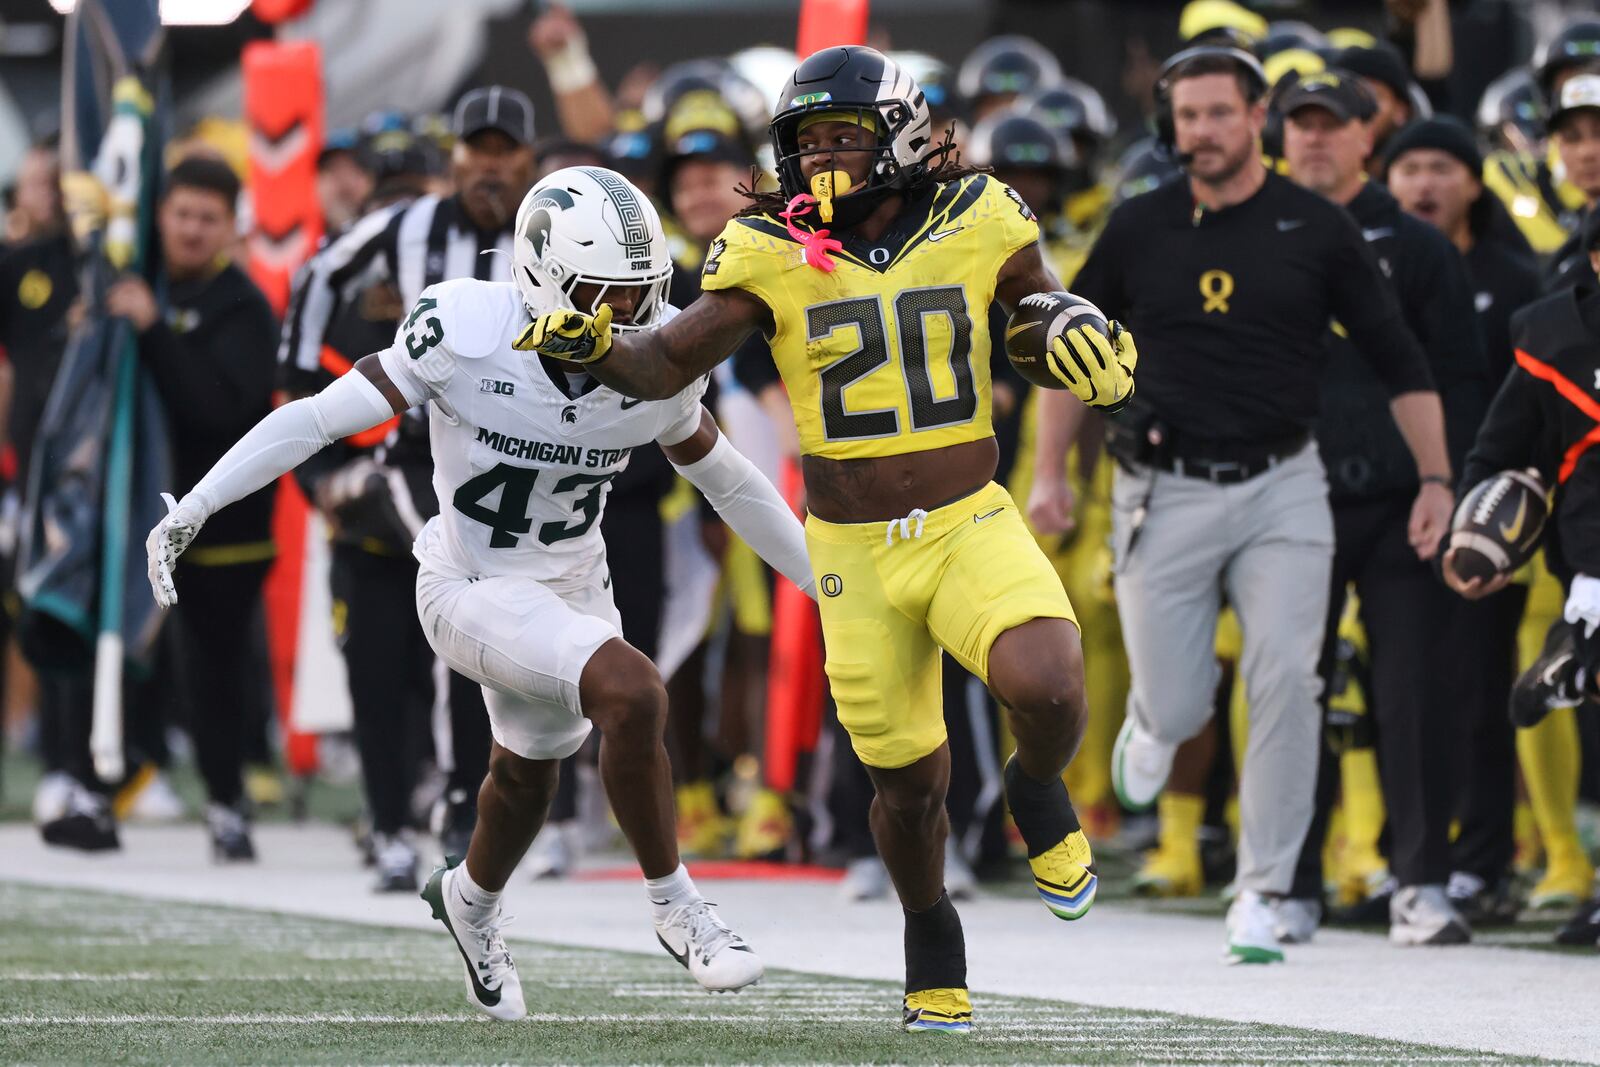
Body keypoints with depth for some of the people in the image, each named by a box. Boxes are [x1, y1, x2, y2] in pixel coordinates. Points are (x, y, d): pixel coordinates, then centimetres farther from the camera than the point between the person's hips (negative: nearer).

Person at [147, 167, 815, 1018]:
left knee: (528, 771, 27)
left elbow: (726, 480, 5)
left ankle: (471, 901, 59)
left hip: (573, 586, 6)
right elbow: (319, 419, -22)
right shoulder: (467, 333, -27)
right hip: (475, 590, -6)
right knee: (630, 693, -28)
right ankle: (674, 906, -10)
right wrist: (190, 511, -25)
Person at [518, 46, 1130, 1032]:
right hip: (856, 555, 1)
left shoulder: (977, 224, -4)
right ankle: (931, 936, 37)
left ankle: (1039, 798, 8)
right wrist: (595, 347, -30)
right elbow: (669, 364, -9)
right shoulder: (774, 255, -6)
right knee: (909, 782, 8)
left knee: (1047, 691, -28)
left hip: (972, 527, -1)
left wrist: (1084, 343, -12)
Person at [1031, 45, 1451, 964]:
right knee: (1177, 711, -1)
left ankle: (1262, 894, -6)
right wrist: (1050, 472, 10)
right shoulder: (1140, 230, 3)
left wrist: (1436, 480, -1)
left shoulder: (1316, 228, 1)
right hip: (1167, 492, 1)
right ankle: (1156, 716, 39)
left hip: (1281, 487, -1)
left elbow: (1399, 359, 4)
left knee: (1287, 681, -16)